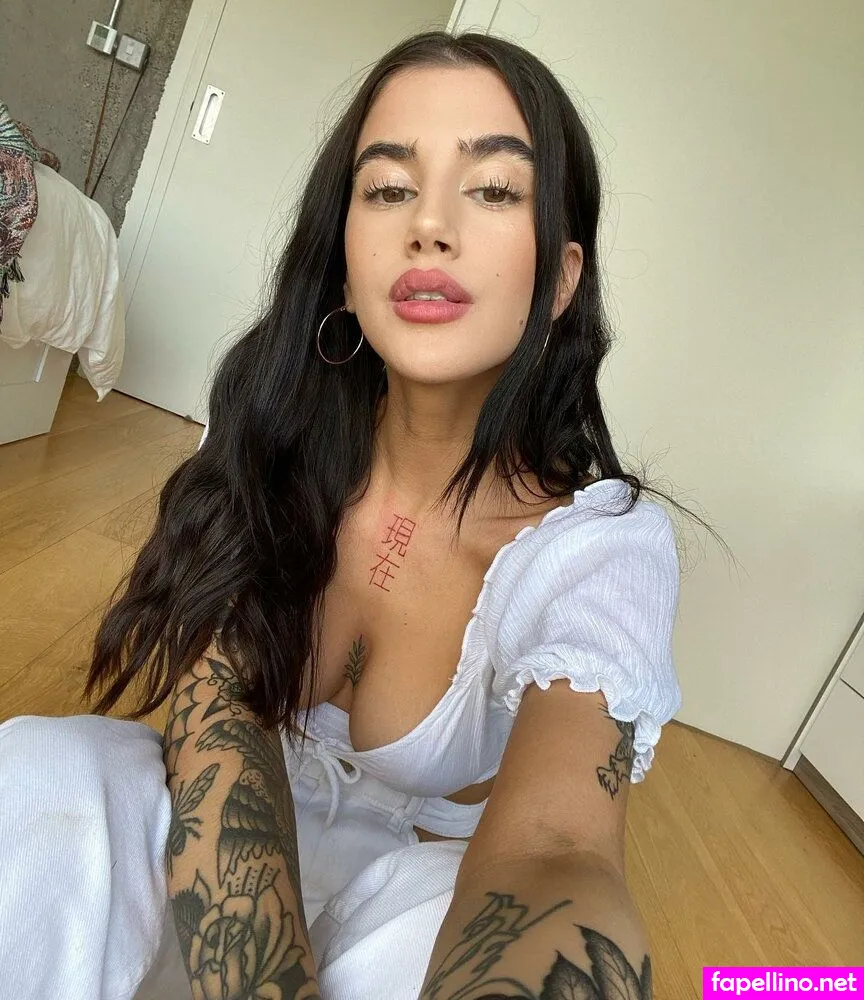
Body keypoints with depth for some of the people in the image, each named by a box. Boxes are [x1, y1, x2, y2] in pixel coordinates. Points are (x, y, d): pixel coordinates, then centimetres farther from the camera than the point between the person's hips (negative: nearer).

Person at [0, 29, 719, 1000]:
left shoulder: (605, 544, -24)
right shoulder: (277, 439, -15)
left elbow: (553, 852, -36)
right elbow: (216, 705, -22)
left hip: (416, 869, -1)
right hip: (228, 833, 2)